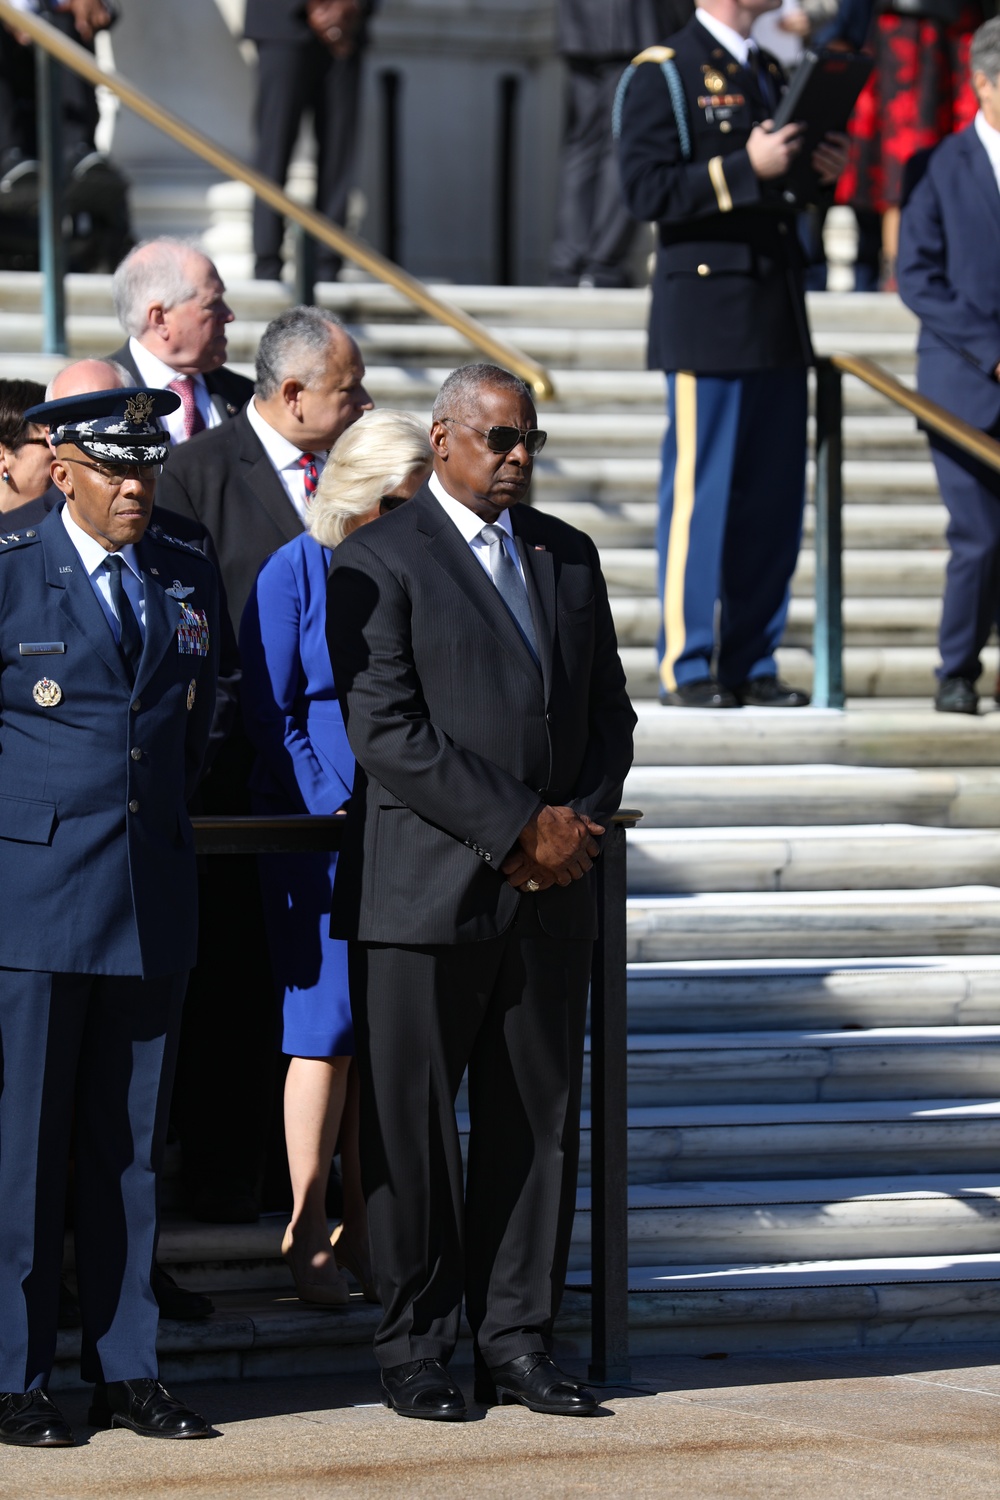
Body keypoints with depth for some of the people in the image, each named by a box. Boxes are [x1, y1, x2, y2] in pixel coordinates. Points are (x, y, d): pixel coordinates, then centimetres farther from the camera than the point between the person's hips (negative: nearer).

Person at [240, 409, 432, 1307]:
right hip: (318, 828, -4)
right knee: (329, 1022, -4)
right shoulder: (293, 574, -4)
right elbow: (270, 712, -6)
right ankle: (307, 1231, 5)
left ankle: (362, 1229, 12)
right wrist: (337, 810, -12)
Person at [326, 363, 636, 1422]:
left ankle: (516, 1341, 14)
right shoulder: (378, 562, -5)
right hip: (425, 888, -5)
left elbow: (608, 712, 16)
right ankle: (416, 1347, 8)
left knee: (540, 1118, 6)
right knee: (412, 1124, 0)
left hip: (549, 894, 5)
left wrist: (580, 824, -3)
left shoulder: (567, 557, 14)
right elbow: (386, 731, -13)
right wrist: (519, 828, -14)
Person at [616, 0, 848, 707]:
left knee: (776, 495, 7)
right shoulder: (662, 74, -5)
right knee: (700, 493, -4)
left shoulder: (769, 73, 19)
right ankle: (687, 668, 3)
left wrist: (818, 171, 6)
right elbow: (647, 190, -14)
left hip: (779, 317, 8)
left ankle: (752, 663, 14)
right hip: (708, 313, -7)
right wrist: (745, 168, -19)